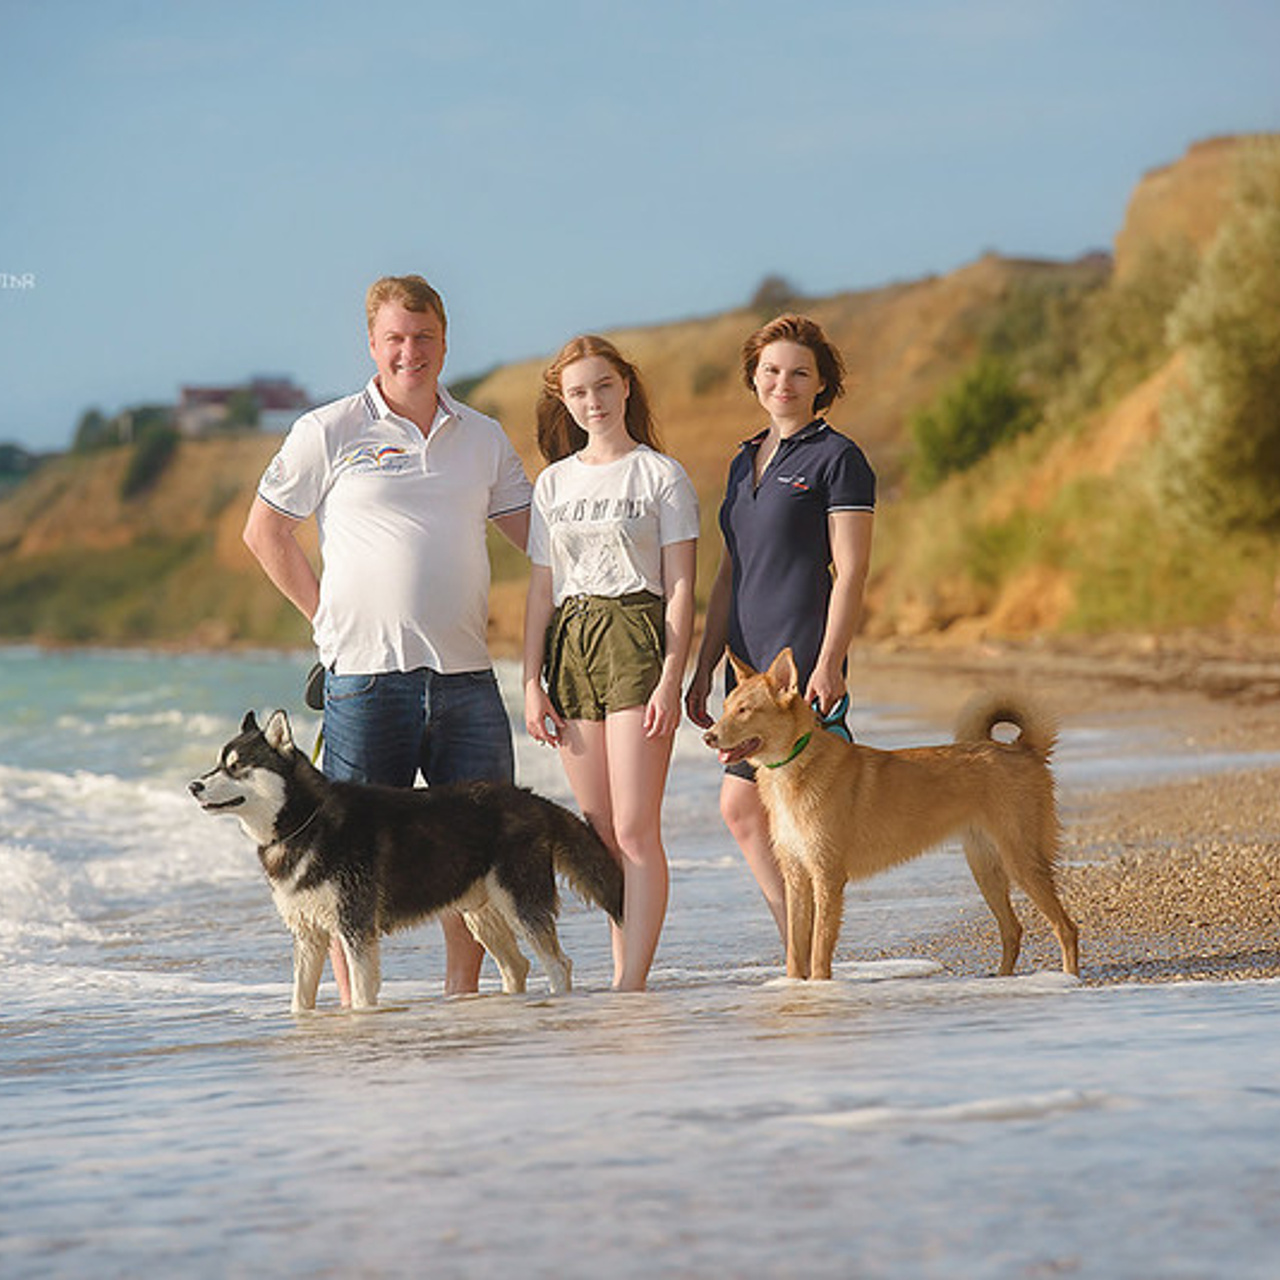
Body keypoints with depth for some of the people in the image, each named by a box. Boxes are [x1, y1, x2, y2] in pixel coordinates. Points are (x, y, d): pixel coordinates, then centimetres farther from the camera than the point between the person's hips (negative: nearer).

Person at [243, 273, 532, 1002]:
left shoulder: (484, 438, 13)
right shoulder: (329, 433, 1)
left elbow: (539, 537, 19)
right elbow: (265, 530, 7)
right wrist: (328, 613, 1)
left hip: (466, 674, 4)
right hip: (366, 673, -4)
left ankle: (462, 994, 16)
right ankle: (353, 1003, 6)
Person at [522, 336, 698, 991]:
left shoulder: (661, 475, 2)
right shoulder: (553, 483, 15)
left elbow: (680, 588, -3)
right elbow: (541, 591, 15)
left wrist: (670, 680, -12)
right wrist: (532, 684, 6)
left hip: (638, 641, -5)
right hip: (570, 647, 5)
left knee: (635, 829, -11)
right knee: (600, 833, 6)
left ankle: (632, 985, -12)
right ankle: (624, 974, 11)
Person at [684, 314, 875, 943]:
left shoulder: (838, 459, -4)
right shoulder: (745, 461, 18)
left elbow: (850, 573, -11)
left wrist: (828, 664, -20)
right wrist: (703, 667, 17)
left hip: (804, 656, -8)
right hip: (749, 657, 8)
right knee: (740, 809, 7)